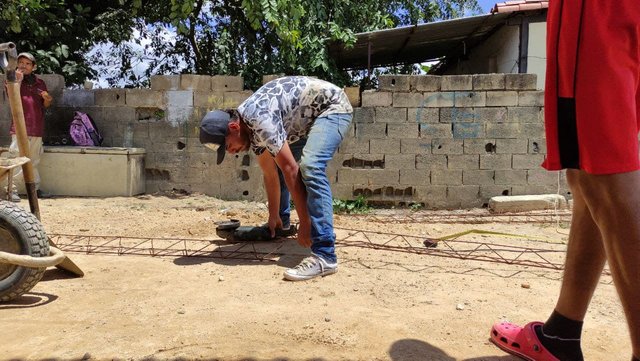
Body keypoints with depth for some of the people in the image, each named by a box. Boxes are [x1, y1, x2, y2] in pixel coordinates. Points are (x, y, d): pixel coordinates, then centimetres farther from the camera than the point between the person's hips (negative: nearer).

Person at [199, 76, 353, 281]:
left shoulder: (260, 120, -30)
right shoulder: (249, 128, -2)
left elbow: (291, 170, -29)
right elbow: (270, 174, 7)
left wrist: (304, 223, -24)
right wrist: (274, 217, 12)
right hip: (310, 117, 10)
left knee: (310, 167, -29)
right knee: (275, 161, 15)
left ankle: (324, 256, -31)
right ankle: (283, 222, 34)